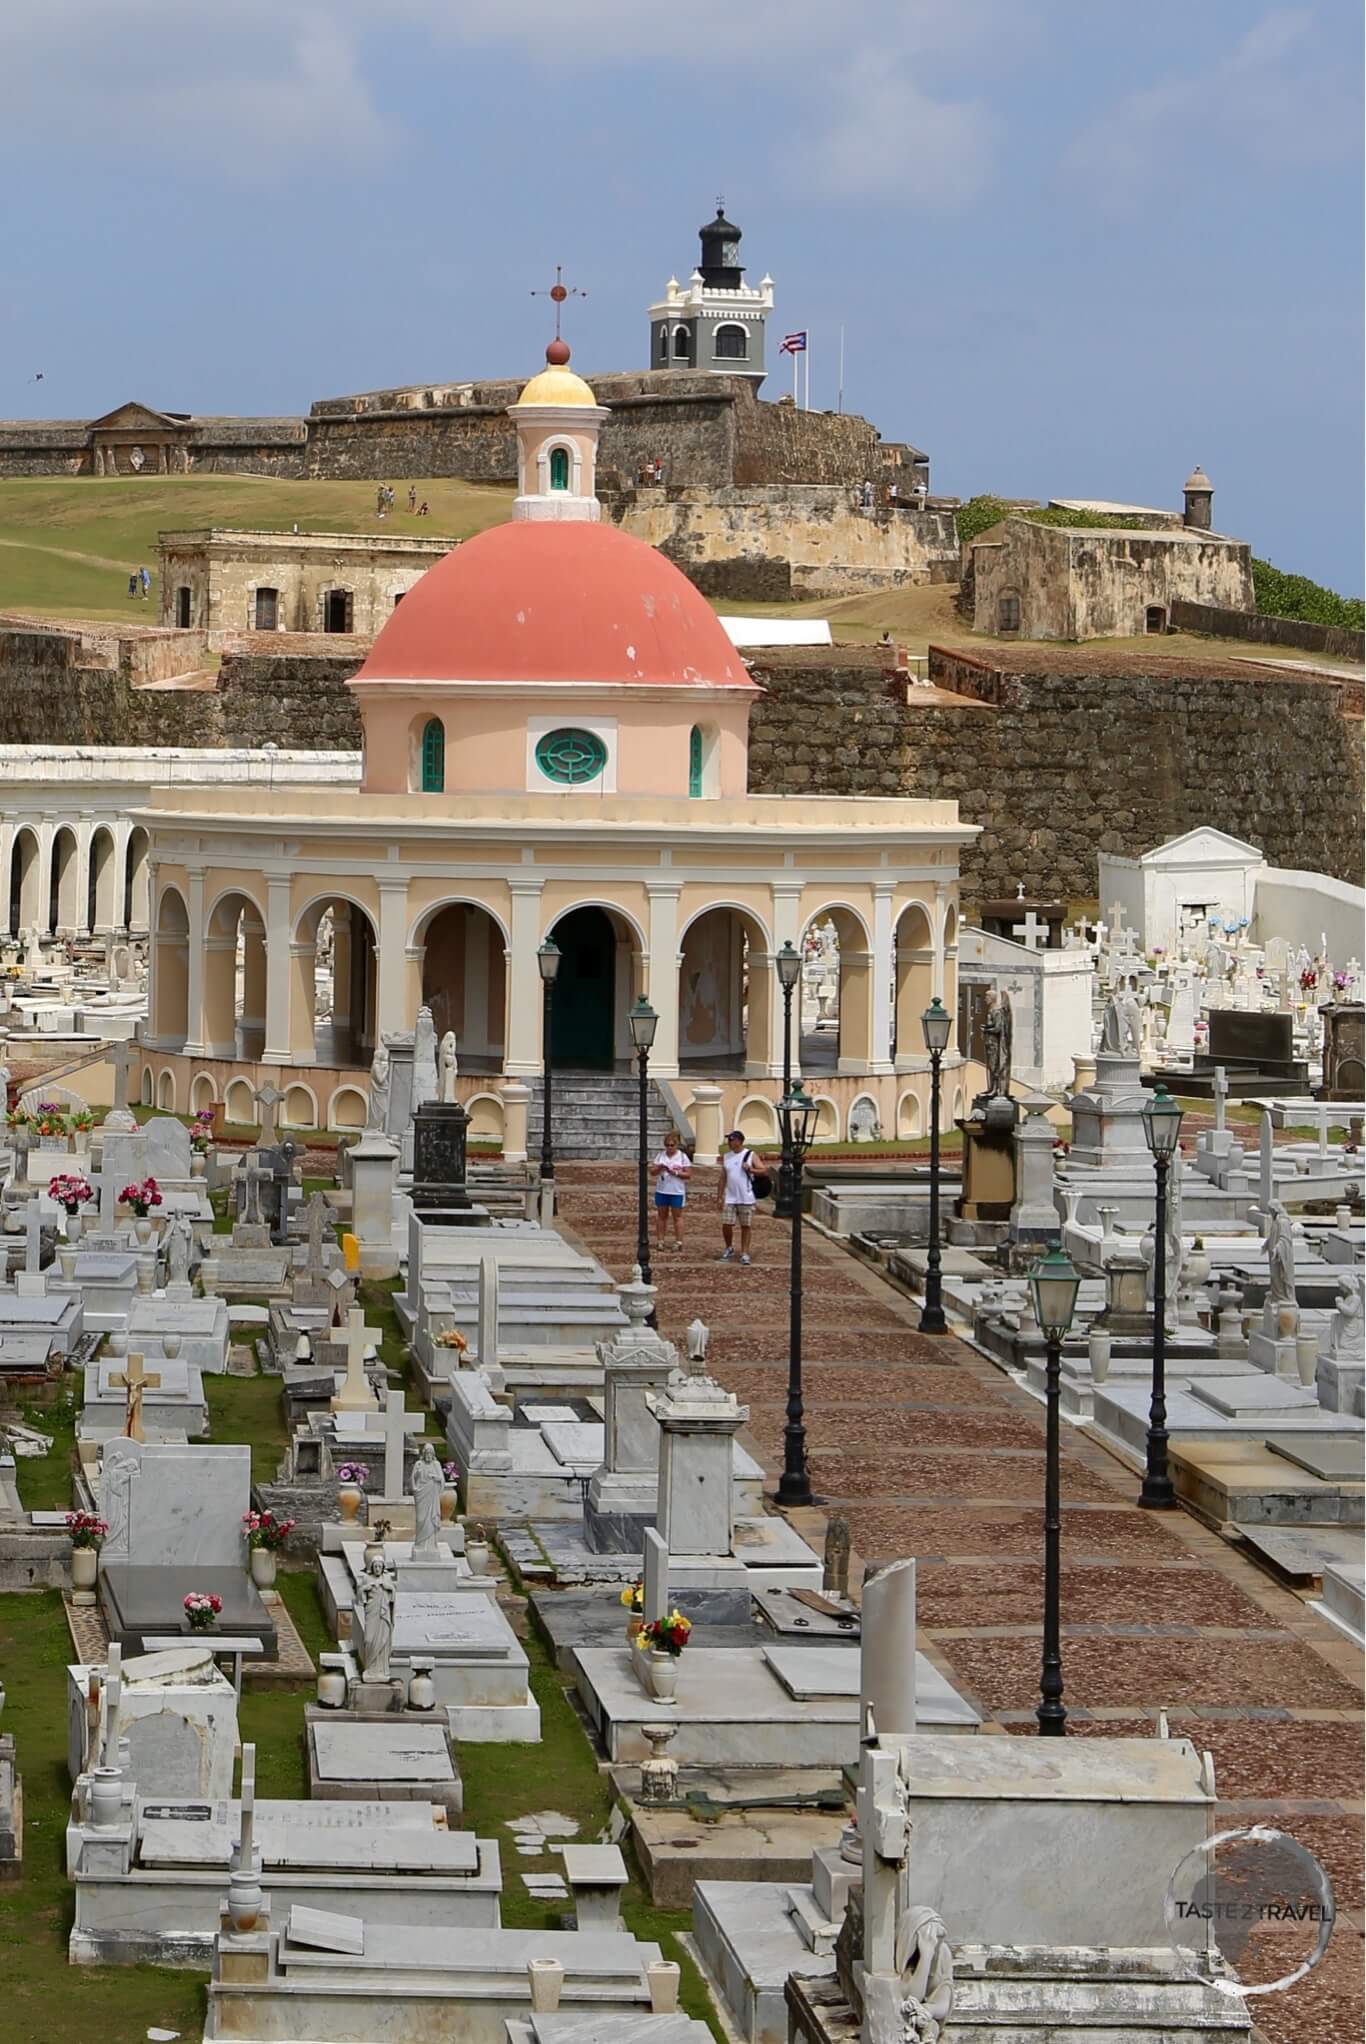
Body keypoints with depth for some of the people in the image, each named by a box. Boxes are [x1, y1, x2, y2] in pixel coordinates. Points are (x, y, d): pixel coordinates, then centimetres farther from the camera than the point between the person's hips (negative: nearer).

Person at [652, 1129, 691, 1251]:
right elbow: (653, 1172, 6)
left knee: (677, 1216, 0)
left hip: (677, 1192, -4)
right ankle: (661, 1241, 11)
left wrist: (675, 1173, -17)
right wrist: (659, 1169, -15)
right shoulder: (661, 1155, 8)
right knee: (661, 1216, 6)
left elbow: (688, 1174, -5)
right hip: (661, 1190, 4)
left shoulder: (682, 1156, -2)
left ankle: (679, 1242, 3)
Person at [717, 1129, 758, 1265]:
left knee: (746, 1226, 2)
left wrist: (750, 1169, -20)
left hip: (746, 1199, -3)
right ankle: (729, 1248, 22)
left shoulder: (750, 1155, -2)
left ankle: (744, 1254, 9)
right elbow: (723, 1178, 11)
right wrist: (719, 1197, 7)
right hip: (730, 1198, 3)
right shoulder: (726, 1157, 9)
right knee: (726, 1225, -1)